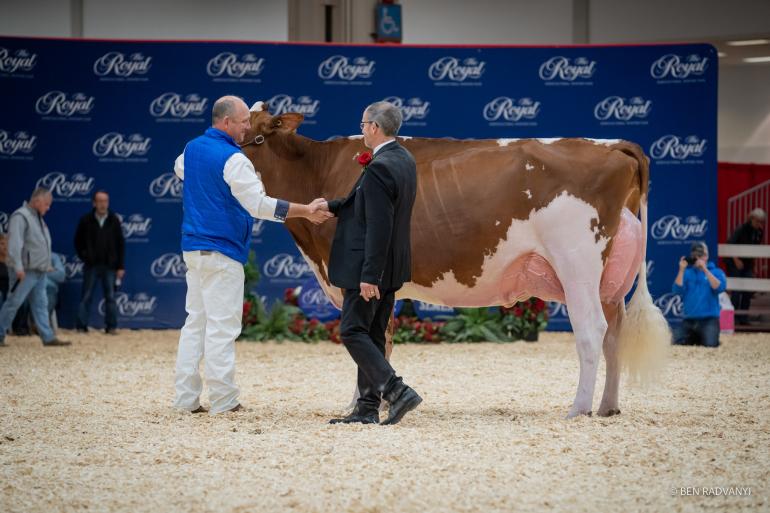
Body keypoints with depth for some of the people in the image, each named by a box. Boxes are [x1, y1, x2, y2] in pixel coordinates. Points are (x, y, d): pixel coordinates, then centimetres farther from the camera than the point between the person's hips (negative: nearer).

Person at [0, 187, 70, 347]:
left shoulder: (37, 217, 18)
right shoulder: (20, 217, -13)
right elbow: (15, 243, -22)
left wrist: (47, 264, 20)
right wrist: (18, 267, -28)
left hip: (39, 272, 9)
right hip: (25, 272, -9)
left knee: (40, 305, 7)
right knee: (13, 303, -5)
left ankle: (48, 337, 5)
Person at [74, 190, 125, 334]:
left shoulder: (114, 221, 2)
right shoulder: (86, 220, -1)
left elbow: (121, 244, 4)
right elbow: (78, 241, 9)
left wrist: (120, 266, 0)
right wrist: (84, 256, -1)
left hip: (110, 266, 1)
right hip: (91, 265, -1)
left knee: (110, 297, 3)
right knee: (86, 296, 1)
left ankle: (111, 326, 7)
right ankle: (81, 326, 4)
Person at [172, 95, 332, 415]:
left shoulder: (193, 148, 10)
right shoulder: (233, 160, -17)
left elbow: (179, 169, 34)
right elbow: (260, 205, -21)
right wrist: (305, 211, -16)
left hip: (192, 247, 8)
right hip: (223, 251, -8)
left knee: (194, 322, 11)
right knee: (222, 327, -5)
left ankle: (186, 398, 10)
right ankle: (223, 401, -3)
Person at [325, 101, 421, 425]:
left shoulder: (379, 169, -21)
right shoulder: (405, 160, 9)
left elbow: (378, 227, -24)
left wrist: (369, 276, -23)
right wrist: (331, 206, 19)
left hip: (371, 267, -10)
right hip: (391, 266, 10)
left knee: (353, 332, -4)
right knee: (373, 336, 12)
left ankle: (397, 391, -12)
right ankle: (367, 409, 14)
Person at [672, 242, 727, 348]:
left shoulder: (716, 272, 5)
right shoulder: (687, 273, 9)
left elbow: (719, 287, -14)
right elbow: (677, 290, -4)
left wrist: (705, 270, -18)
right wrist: (681, 270, -13)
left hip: (709, 319, -3)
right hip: (689, 319, 3)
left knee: (710, 344, -23)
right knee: (678, 342, -11)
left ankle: (702, 338, 15)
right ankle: (694, 338, 21)